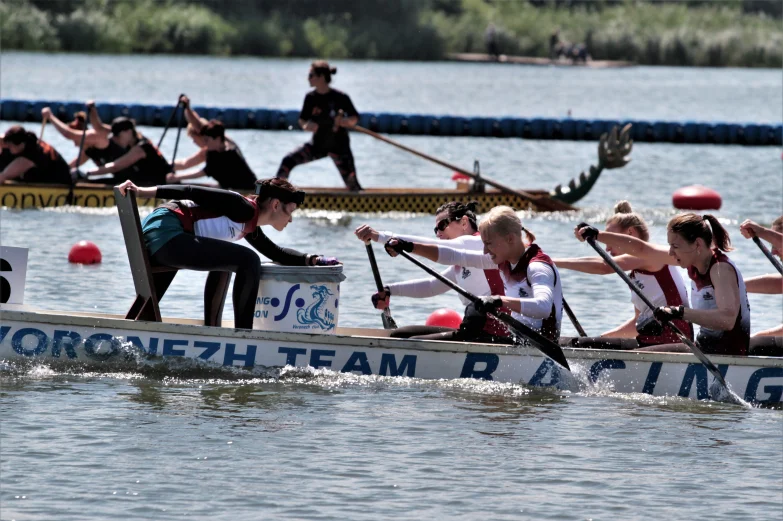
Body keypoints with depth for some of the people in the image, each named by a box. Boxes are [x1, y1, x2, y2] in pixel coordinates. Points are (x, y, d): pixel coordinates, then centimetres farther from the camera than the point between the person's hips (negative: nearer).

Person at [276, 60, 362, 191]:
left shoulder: (340, 97, -15)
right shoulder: (311, 97, -4)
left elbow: (354, 119, -8)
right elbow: (302, 120, 4)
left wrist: (344, 121, -29)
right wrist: (306, 125, -19)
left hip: (338, 146, -4)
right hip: (318, 145, 4)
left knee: (352, 183, -7)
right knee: (288, 161, -11)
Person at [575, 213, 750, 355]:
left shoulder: (721, 269, -21)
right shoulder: (695, 259, 6)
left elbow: (728, 319, -36)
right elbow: (641, 249, 11)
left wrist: (680, 313, -43)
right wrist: (597, 235, 6)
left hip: (726, 354, -10)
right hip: (706, 347, 10)